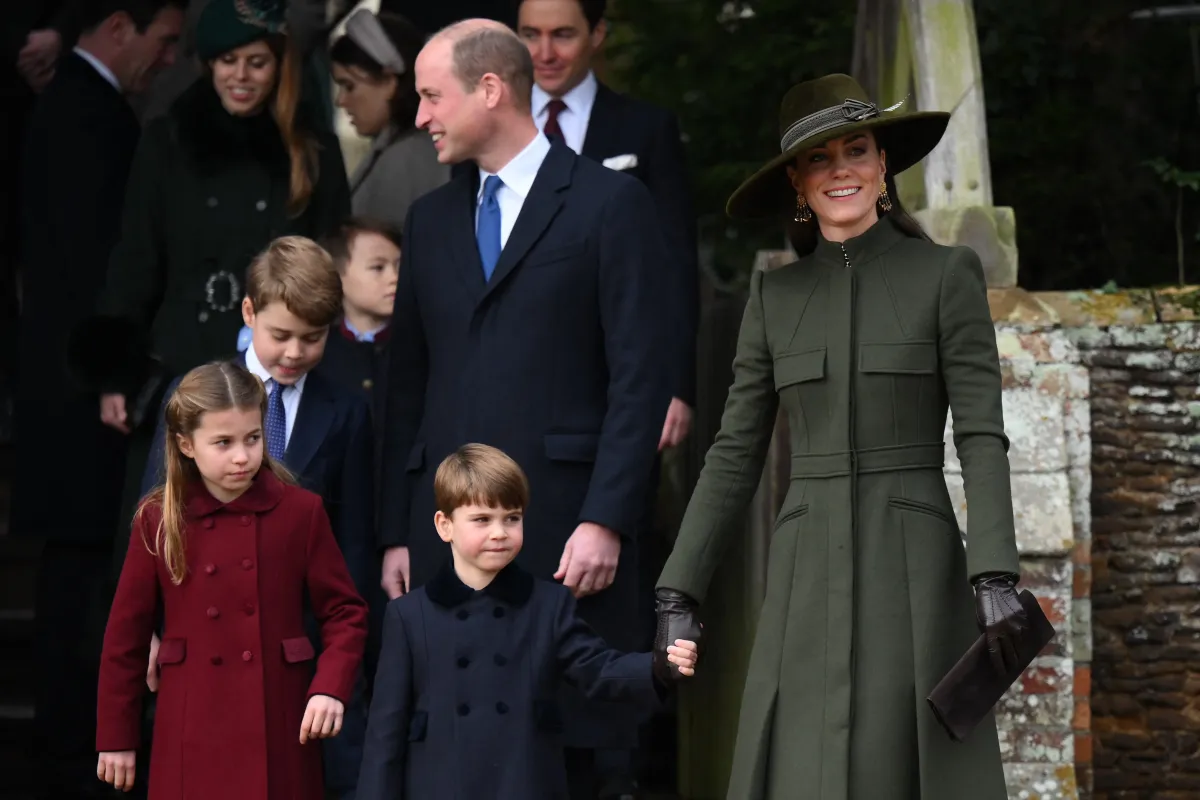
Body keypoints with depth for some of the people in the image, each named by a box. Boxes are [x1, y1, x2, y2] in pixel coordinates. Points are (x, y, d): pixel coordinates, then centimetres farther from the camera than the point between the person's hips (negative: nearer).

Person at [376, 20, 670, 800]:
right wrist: (396, 533, 9)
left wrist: (606, 521, -13)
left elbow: (640, 379, -5)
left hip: (562, 524, -5)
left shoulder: (610, 202, 0)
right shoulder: (431, 219, 18)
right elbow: (409, 386, 17)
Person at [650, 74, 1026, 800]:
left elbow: (982, 435, -6)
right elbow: (737, 454, 11)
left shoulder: (948, 275, 0)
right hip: (810, 582, 3)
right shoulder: (776, 295, 11)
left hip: (914, 572, -3)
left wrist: (997, 579, -18)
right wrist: (679, 594, 4)